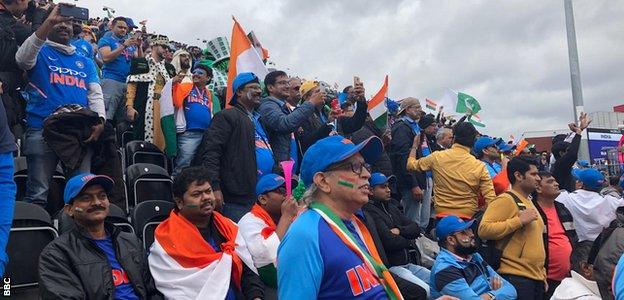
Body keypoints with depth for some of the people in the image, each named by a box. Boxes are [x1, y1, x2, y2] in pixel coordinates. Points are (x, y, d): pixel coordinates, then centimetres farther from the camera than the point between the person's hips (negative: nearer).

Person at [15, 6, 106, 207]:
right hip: (42, 130, -3)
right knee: (37, 194, -5)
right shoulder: (40, 53, 10)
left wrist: (100, 121, -7)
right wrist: (49, 21, -20)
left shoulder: (85, 62, 21)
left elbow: (95, 94, 13)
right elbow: (23, 58, -13)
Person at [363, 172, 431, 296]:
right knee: (426, 291, -24)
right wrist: (409, 241, 1)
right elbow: (390, 241, -20)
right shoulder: (370, 211, -13)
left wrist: (400, 230, -9)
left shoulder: (391, 207, 17)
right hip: (390, 266, -9)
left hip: (407, 263, 9)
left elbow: (416, 228, 13)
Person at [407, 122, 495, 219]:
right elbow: (491, 199, -13)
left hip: (442, 214, 1)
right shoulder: (479, 167, -11)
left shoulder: (437, 157, -8)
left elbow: (411, 165, 7)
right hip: (468, 217, -1)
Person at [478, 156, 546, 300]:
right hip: (515, 278, -9)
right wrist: (519, 220, -21)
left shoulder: (528, 202, 18)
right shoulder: (506, 200, -11)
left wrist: (543, 275, 20)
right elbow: (484, 229, -23)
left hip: (536, 279, 9)